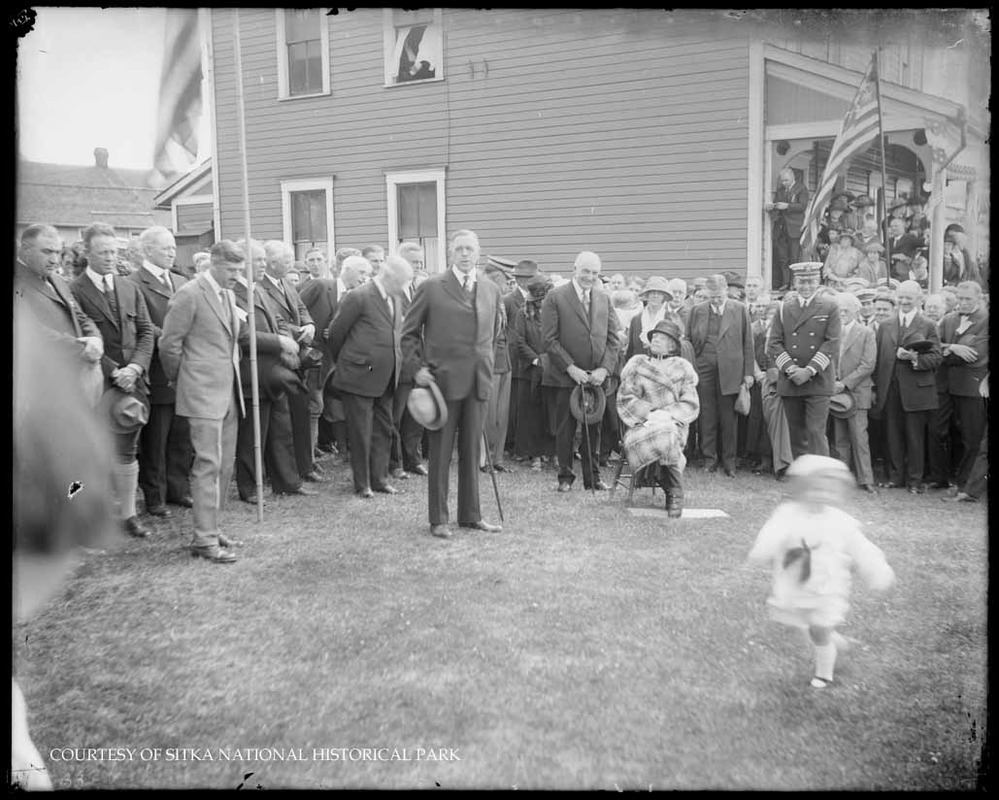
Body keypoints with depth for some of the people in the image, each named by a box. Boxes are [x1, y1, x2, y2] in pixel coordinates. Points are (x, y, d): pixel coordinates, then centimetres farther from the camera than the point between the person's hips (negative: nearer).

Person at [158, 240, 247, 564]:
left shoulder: (228, 295, 14)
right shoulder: (190, 294, -11)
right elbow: (168, 343, -9)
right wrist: (181, 380, 2)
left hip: (228, 391, 8)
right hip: (204, 393, -8)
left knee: (225, 465, 11)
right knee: (208, 464, -8)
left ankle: (210, 529, 21)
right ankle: (204, 539, -3)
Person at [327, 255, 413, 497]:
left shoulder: (395, 300, 10)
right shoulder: (358, 297, -13)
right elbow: (335, 334, -7)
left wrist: (394, 367, 14)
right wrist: (343, 362, 6)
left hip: (385, 379, 7)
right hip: (359, 377, -7)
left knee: (384, 431, 13)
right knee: (361, 433, 2)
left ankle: (379, 478, 24)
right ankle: (362, 484, 12)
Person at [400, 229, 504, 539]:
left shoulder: (491, 290, 10)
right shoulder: (431, 288, -2)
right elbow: (409, 333, 2)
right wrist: (417, 368, -7)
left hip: (478, 382, 4)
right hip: (442, 380, -4)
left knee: (472, 450, 11)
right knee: (441, 453, 3)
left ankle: (470, 514, 21)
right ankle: (438, 519, 12)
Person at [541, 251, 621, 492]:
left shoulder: (604, 298, 10)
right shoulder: (555, 297, -5)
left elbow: (613, 338, 8)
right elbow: (550, 339, -9)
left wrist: (604, 369, -5)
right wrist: (571, 368, -14)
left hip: (596, 377, 4)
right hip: (566, 376, -4)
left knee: (594, 429, 9)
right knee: (565, 429, 3)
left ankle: (593, 477, 19)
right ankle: (565, 476, 15)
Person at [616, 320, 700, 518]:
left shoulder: (683, 368, 16)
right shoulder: (636, 364, 15)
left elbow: (691, 405, 6)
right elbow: (624, 399, 3)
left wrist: (668, 413, -14)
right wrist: (649, 413, -14)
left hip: (673, 424, 1)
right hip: (641, 425, 0)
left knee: (667, 432, -34)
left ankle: (674, 494, -22)